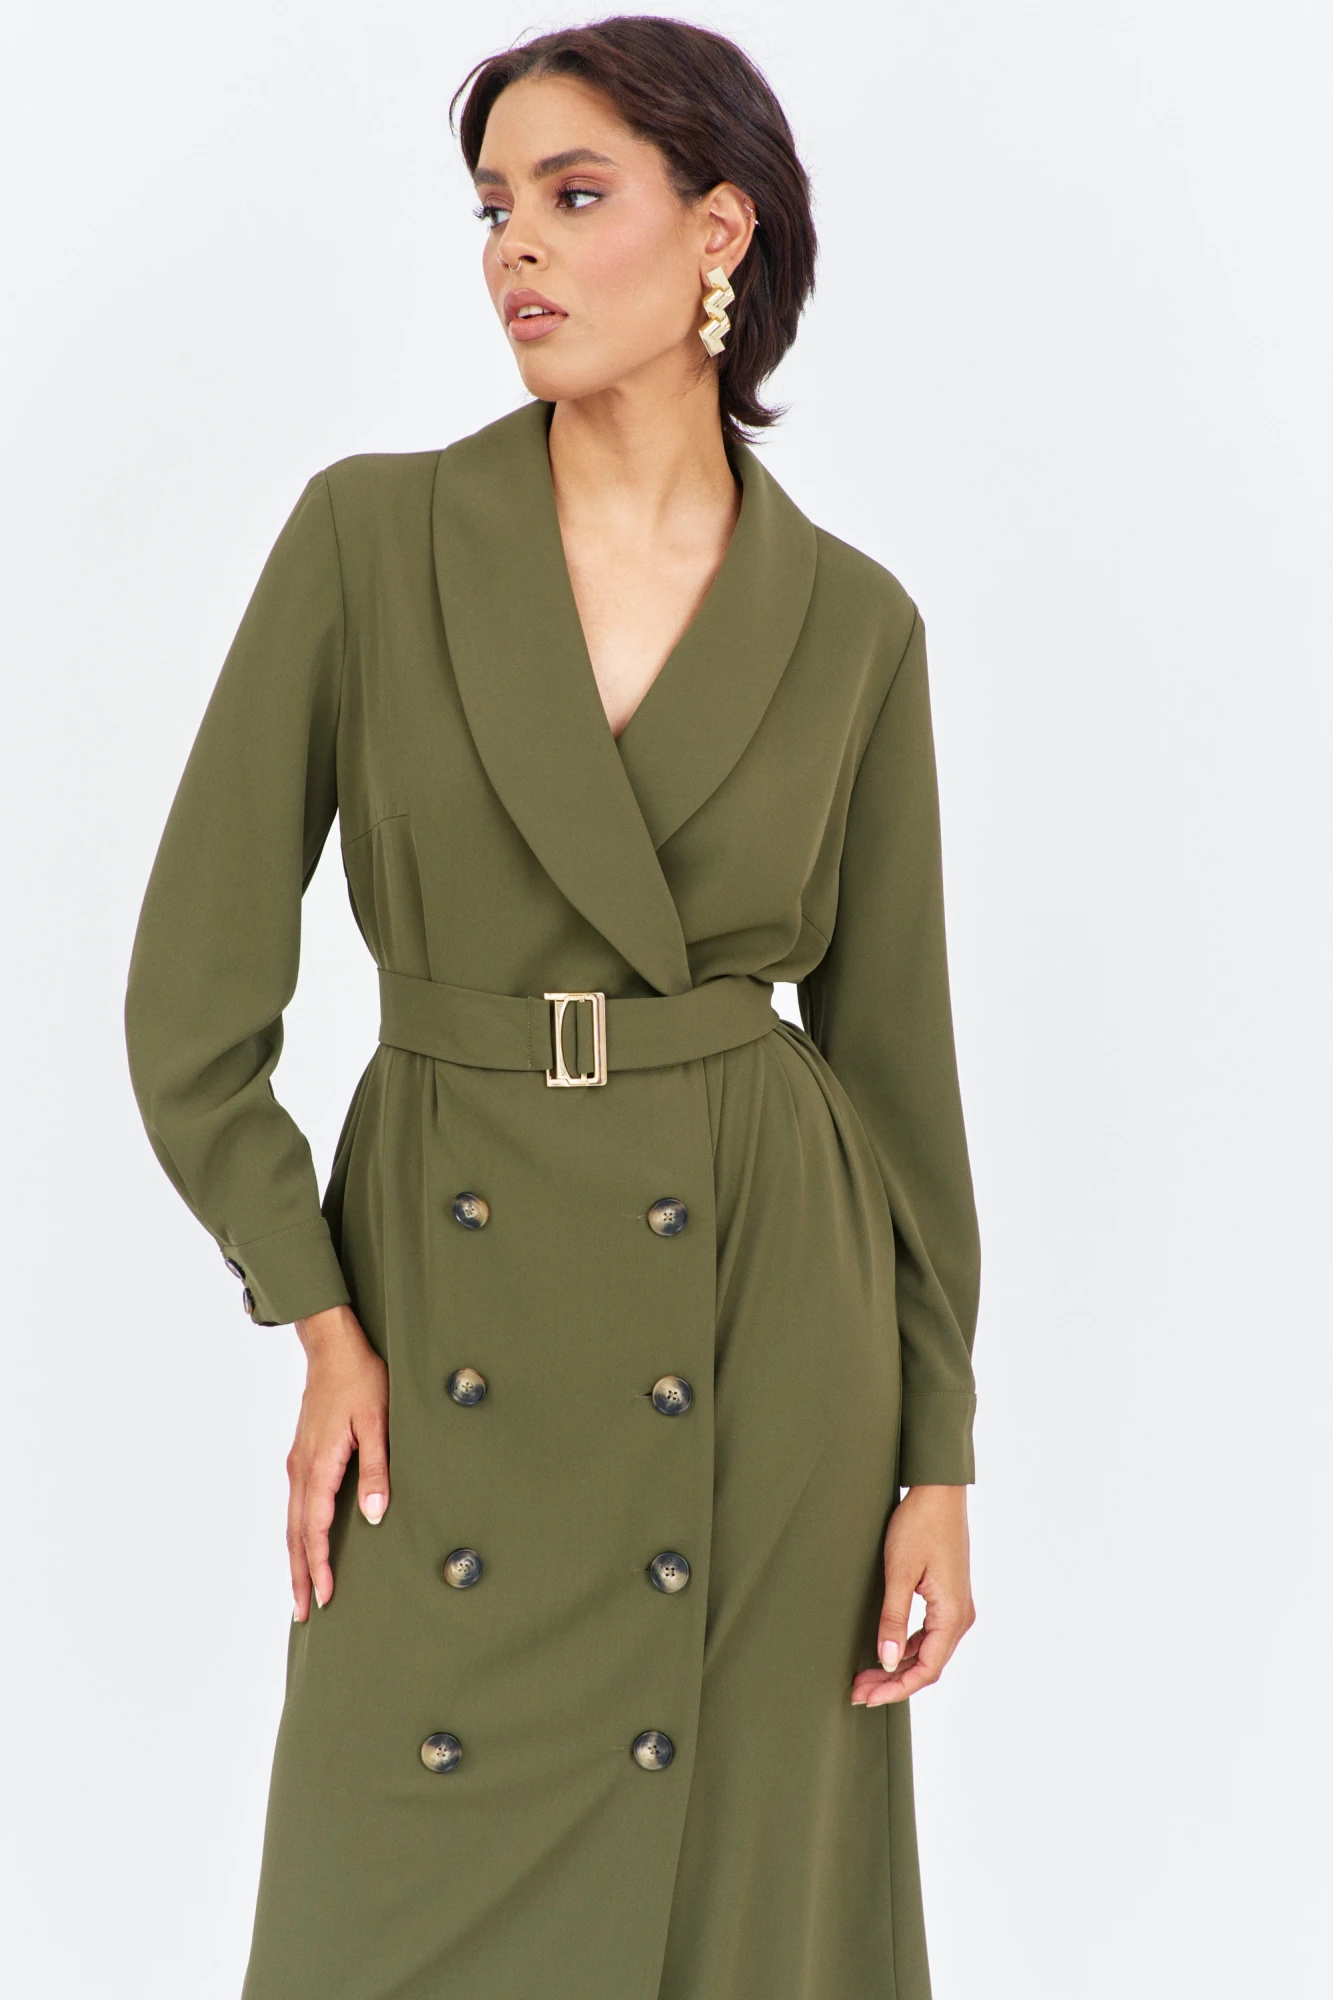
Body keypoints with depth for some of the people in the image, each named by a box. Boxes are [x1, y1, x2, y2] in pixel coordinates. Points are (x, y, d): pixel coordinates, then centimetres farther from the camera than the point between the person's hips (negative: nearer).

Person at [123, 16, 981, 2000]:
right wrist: (319, 1322, -5)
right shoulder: (373, 534, -3)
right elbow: (196, 986, -2)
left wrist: (936, 1457, 2)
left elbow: (894, 1047, 4)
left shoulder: (852, 623, 0)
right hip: (451, 1314, 0)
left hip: (762, 1332, 1)